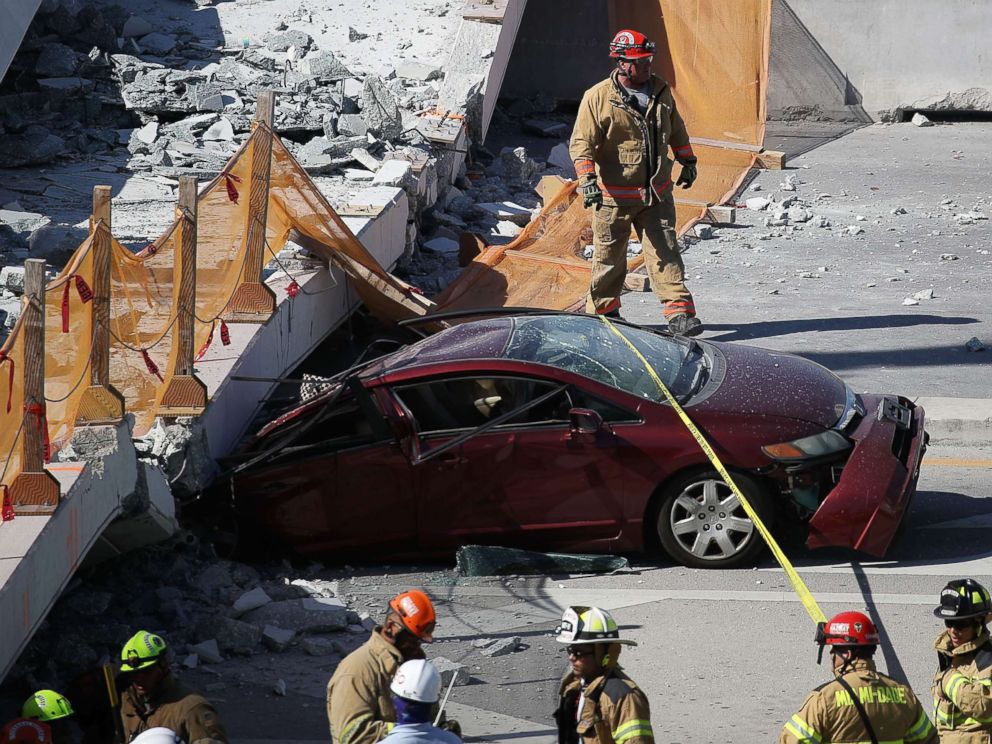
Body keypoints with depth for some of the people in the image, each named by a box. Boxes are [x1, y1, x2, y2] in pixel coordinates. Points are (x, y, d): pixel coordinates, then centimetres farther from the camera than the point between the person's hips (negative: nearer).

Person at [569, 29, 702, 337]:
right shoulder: (598, 97, -11)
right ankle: (603, 309, 25)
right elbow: (582, 143, -13)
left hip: (657, 193, 4)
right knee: (609, 257, 7)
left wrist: (687, 161, 26)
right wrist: (587, 179, -24)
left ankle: (679, 312, -6)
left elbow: (676, 129, 22)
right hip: (614, 195, -4)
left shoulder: (660, 91, 6)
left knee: (665, 252, -3)